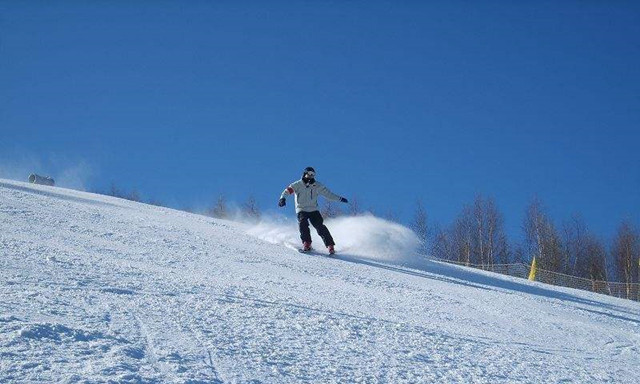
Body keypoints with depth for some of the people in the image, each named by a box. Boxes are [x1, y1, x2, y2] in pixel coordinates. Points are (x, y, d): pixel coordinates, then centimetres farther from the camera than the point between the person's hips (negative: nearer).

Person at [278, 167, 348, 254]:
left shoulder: (317, 186, 2)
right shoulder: (298, 185, -4)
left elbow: (328, 193, 5)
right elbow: (288, 190, -12)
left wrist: (339, 199, -1)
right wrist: (282, 198, -32)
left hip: (313, 210, 1)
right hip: (301, 210, -1)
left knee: (320, 226, -13)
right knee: (303, 224, -27)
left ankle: (330, 245, -14)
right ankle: (306, 244, -20)